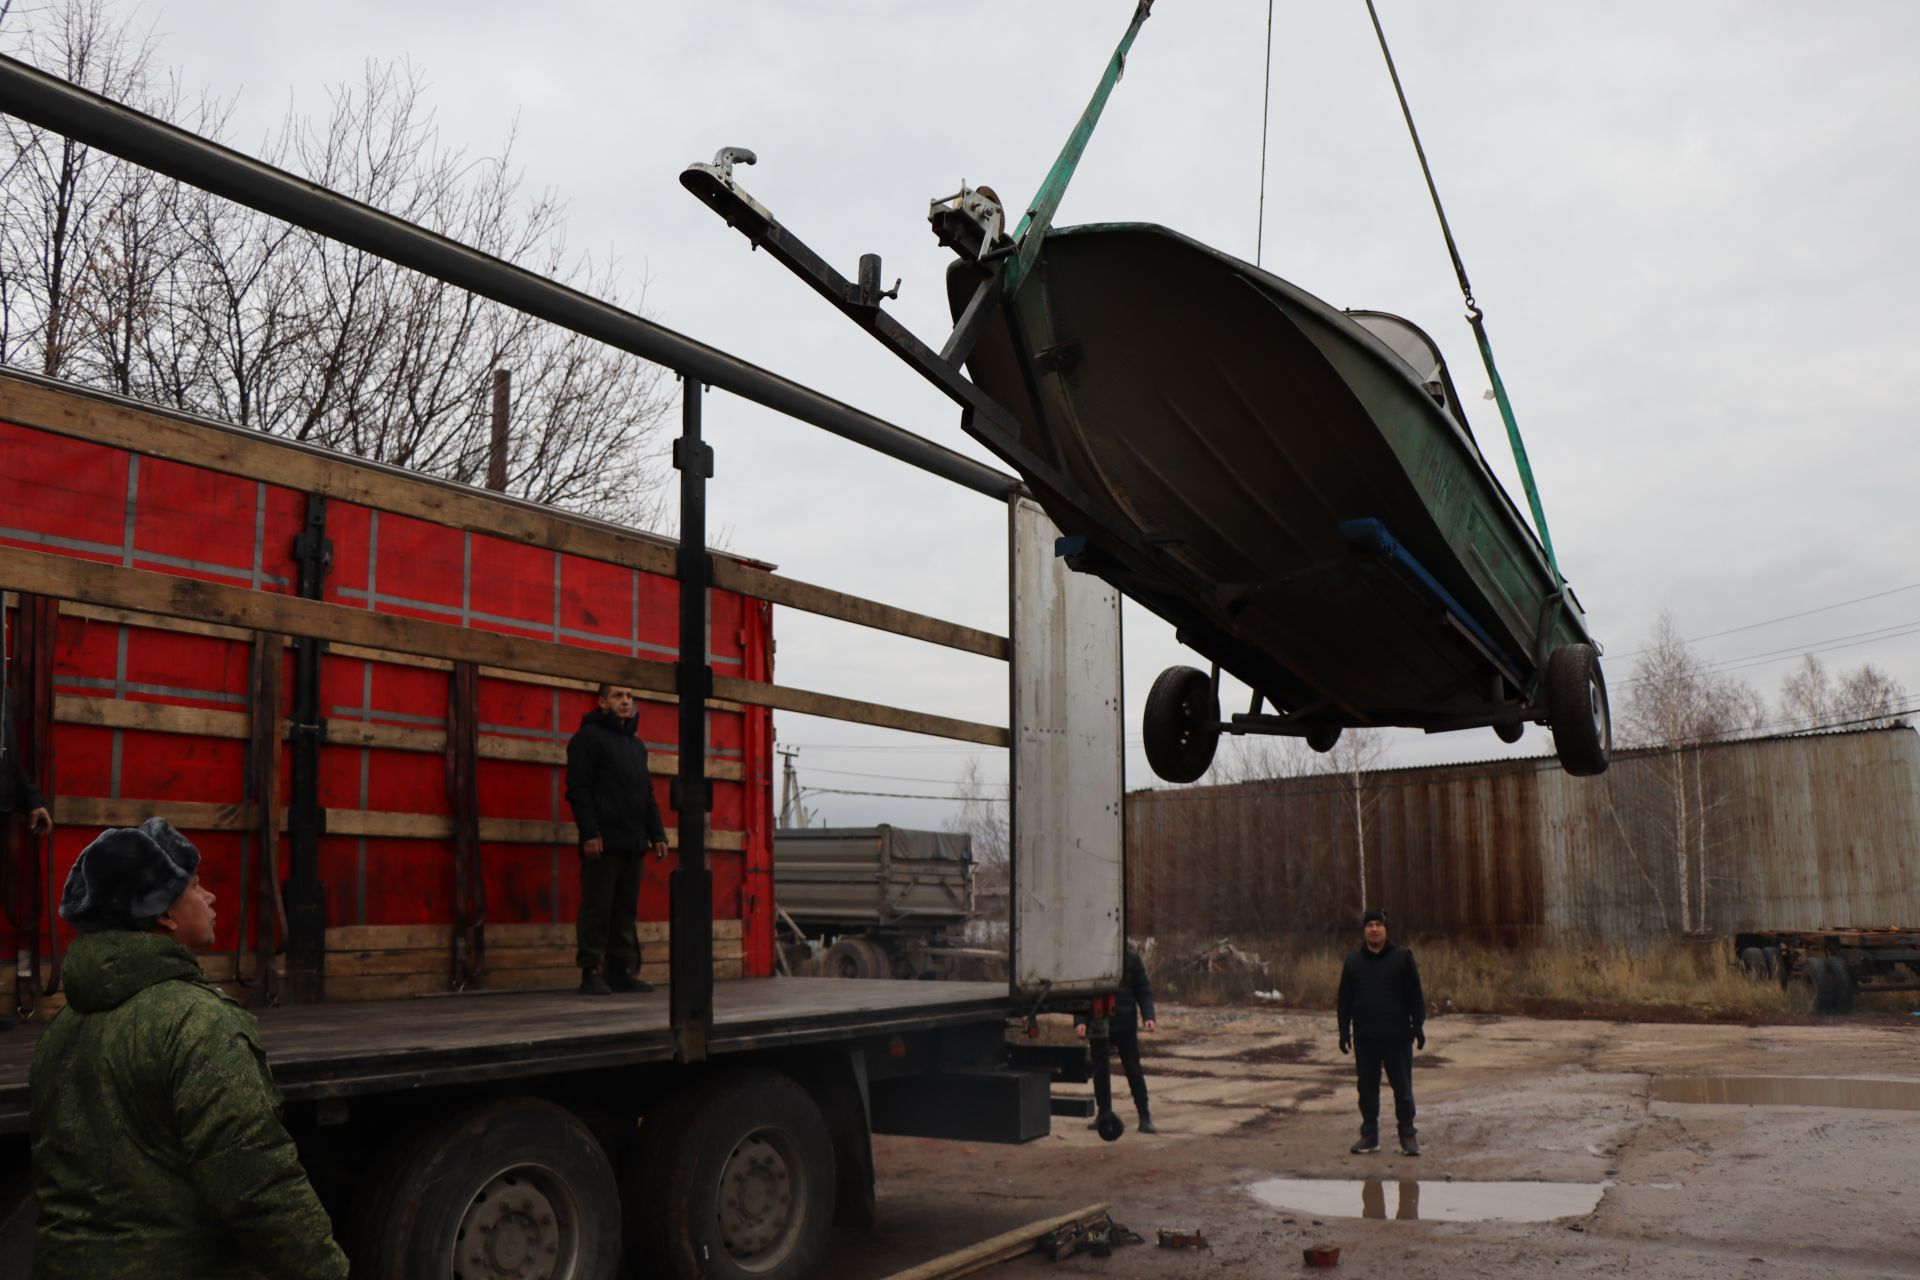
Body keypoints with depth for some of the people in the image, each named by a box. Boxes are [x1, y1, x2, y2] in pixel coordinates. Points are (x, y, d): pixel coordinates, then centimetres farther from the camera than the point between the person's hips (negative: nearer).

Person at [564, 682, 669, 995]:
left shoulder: (637, 744, 22)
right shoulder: (588, 737, -1)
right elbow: (578, 789, -10)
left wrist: (657, 834, 16)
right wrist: (589, 833, -18)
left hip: (634, 843, 7)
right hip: (603, 841, -7)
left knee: (626, 909, 8)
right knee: (597, 908, -5)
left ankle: (622, 971, 13)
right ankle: (591, 972, -1)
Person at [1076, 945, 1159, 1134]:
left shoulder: (1131, 957, -1)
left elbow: (1143, 989, 3)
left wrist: (1148, 1016, -10)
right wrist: (1079, 1020, -11)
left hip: (1126, 1025, -1)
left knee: (1133, 1070, -1)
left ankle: (1145, 1116, 5)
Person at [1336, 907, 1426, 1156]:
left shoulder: (1402, 958, 1)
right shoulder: (1353, 961, 7)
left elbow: (1415, 994, 2)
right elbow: (1344, 999, 9)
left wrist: (1418, 1025, -5)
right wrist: (1344, 1031, 4)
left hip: (1397, 1035, -2)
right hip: (1364, 1038, 2)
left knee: (1402, 1088, 2)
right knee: (1367, 1088, 8)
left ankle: (1408, 1135, 11)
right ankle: (1369, 1135, 18)